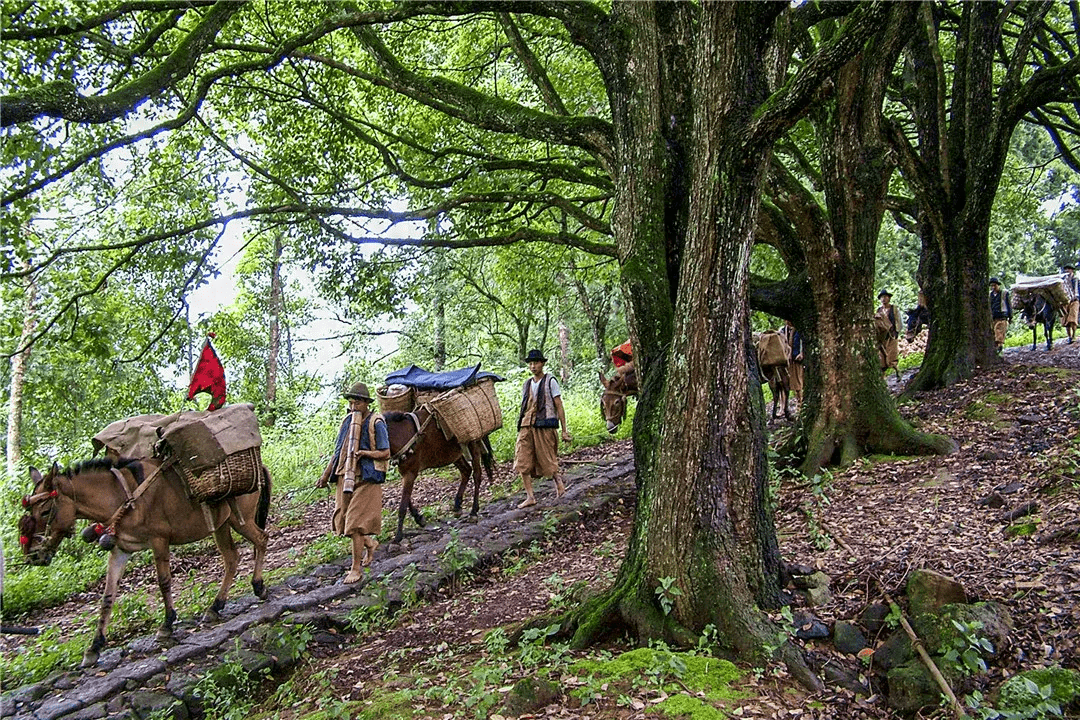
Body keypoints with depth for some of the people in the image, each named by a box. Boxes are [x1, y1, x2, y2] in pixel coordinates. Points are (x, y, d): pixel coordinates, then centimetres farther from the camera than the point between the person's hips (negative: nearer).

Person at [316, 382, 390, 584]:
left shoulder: (376, 423, -8)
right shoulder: (348, 420, 12)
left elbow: (385, 453, -8)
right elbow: (338, 450, 19)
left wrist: (366, 453, -25)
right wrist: (326, 475, 17)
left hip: (366, 478, -7)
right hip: (345, 477, 7)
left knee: (356, 523, -8)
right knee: (341, 520, 9)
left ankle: (356, 568, 4)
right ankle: (370, 543, 35)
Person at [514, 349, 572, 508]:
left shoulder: (550, 382, 1)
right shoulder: (526, 384, 16)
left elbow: (559, 407, -1)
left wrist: (564, 430, -5)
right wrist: (521, 426, 16)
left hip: (544, 426, -5)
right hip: (526, 427, 5)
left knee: (547, 461, 0)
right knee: (522, 463, -4)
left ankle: (558, 482, 29)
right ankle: (530, 497, 1)